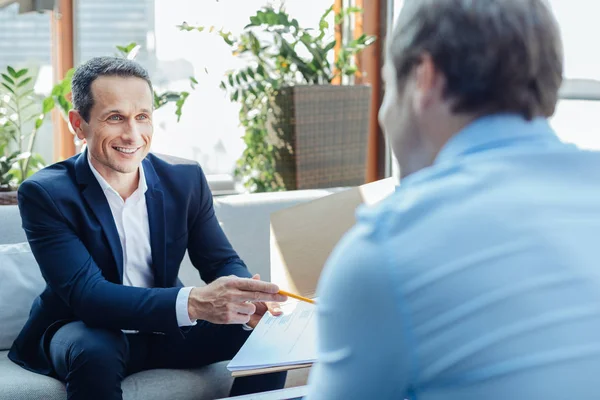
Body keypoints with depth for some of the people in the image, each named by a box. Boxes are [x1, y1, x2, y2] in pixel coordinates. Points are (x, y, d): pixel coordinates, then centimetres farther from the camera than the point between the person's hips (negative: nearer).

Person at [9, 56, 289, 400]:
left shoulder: (186, 179, -4)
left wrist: (249, 301, -27)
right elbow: (85, 293, -28)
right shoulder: (45, 194, -18)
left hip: (167, 329, 5)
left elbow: (222, 262, 0)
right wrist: (193, 303, -44)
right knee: (95, 353, -37)